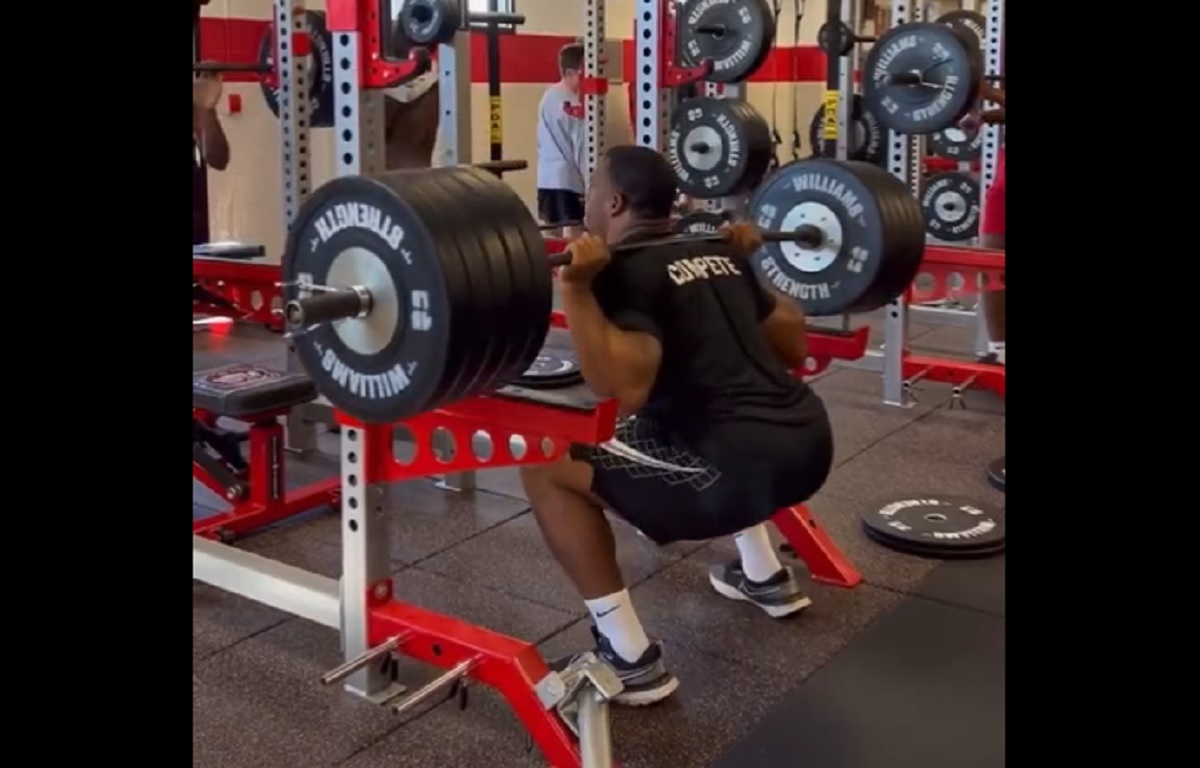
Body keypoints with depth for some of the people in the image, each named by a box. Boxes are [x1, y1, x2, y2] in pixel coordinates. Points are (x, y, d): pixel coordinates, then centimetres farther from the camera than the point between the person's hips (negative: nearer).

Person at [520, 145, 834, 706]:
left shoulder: (626, 272, -6)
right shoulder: (719, 257, 18)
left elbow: (625, 387, -23)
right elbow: (794, 346, 27)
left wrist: (575, 287, -17)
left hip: (748, 464, -9)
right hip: (808, 441, 9)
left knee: (546, 470, -3)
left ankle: (630, 661, -1)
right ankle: (765, 577, 45)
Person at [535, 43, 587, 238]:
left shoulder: (548, 96, 12)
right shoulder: (573, 104, -13)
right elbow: (581, 145, -14)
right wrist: (588, 181, -10)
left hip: (547, 176, 9)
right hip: (566, 177, -9)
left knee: (552, 231, 13)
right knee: (572, 232, -8)